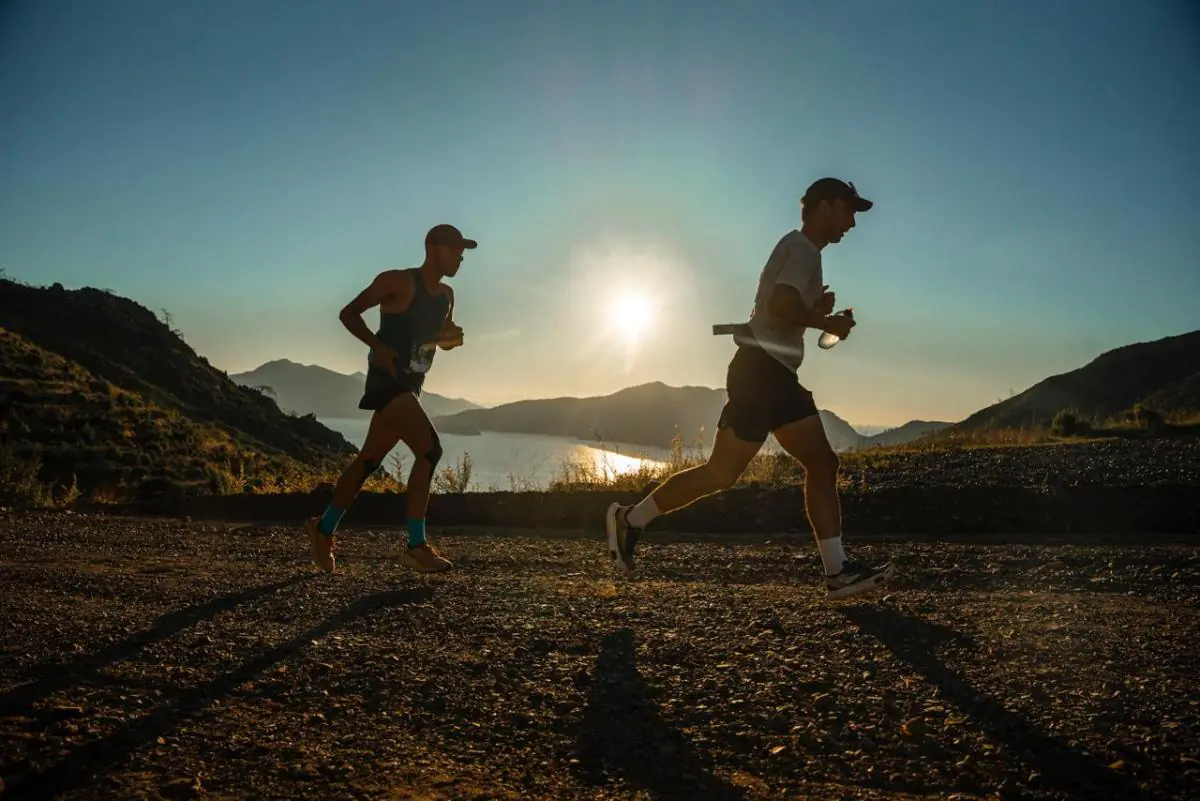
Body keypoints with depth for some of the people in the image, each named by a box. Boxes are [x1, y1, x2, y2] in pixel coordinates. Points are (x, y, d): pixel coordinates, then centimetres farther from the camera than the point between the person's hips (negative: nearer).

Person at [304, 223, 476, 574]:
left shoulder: (446, 295, 12)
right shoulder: (397, 281, -9)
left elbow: (442, 338, 25)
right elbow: (348, 313, -5)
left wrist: (453, 337, 1)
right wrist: (378, 346, -19)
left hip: (409, 386, 9)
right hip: (387, 381, -8)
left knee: (370, 459, 15)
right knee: (430, 449, -20)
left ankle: (324, 529, 30)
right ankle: (417, 546, -16)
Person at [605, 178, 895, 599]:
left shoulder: (801, 251, 25)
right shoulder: (802, 248, -6)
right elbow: (780, 306, -22)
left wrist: (817, 310, 11)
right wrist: (827, 322, -8)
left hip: (776, 373, 10)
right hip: (760, 368, -10)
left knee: (823, 464, 2)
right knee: (722, 473, -11)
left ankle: (838, 571, 1)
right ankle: (631, 518, 3)